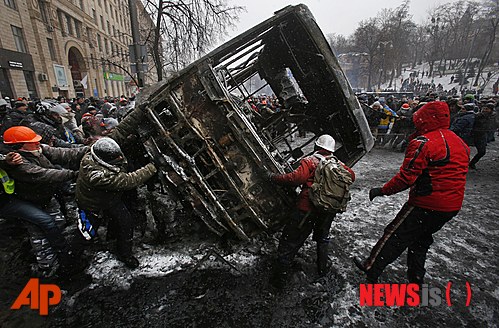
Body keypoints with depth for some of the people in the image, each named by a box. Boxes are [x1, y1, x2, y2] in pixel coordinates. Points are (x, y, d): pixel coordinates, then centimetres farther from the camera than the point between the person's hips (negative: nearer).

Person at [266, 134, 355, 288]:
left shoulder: (310, 161, -10)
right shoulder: (337, 164, 7)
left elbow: (297, 178, -24)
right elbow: (351, 175, 15)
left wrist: (274, 177, -16)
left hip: (308, 208, -5)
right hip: (329, 210, 6)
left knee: (290, 242, 4)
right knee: (323, 238, 31)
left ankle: (279, 278, 10)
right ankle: (322, 268, 45)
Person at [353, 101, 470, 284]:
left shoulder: (423, 143, -19)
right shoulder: (460, 143, 10)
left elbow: (406, 178, -24)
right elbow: (453, 175, 18)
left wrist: (382, 191, -14)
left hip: (426, 205, -8)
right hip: (452, 207, 8)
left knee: (394, 236, 5)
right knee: (421, 238, 24)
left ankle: (371, 270, 18)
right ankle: (416, 278, 38)